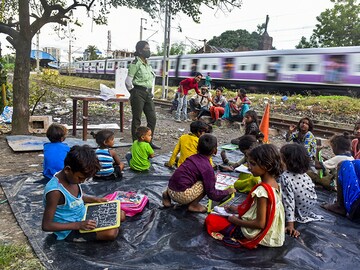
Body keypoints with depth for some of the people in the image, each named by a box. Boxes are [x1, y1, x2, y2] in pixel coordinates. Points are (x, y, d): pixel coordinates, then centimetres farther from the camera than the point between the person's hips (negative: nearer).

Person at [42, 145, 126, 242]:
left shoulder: (72, 177, -7)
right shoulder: (55, 191, -31)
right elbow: (46, 225, -26)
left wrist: (94, 199, -1)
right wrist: (78, 225, -29)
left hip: (83, 216, 8)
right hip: (70, 230, -8)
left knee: (121, 215, 3)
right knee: (111, 232, -26)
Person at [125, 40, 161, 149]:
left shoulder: (147, 64, 14)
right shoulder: (135, 63, -10)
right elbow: (128, 81, -13)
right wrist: (133, 93, -1)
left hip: (148, 94, 8)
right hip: (138, 93, -8)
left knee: (152, 118, 8)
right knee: (137, 120, 0)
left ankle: (149, 141, 20)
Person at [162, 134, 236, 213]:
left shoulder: (193, 157, 9)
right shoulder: (207, 167, -12)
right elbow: (211, 194, -8)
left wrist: (211, 177, 33)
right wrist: (227, 192, 8)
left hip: (171, 190, 8)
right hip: (181, 196, -8)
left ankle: (167, 195, 18)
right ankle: (193, 205, 4)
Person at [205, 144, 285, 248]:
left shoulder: (262, 190, -30)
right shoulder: (275, 184, -2)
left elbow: (260, 223, -27)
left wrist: (236, 221, -13)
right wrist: (237, 209, 9)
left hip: (253, 233, -9)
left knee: (210, 219, -1)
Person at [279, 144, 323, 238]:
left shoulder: (284, 178, -26)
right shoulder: (305, 176, -5)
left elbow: (288, 201, -27)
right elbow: (314, 197, 4)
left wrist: (290, 224, -25)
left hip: (298, 214, -7)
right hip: (309, 210, 7)